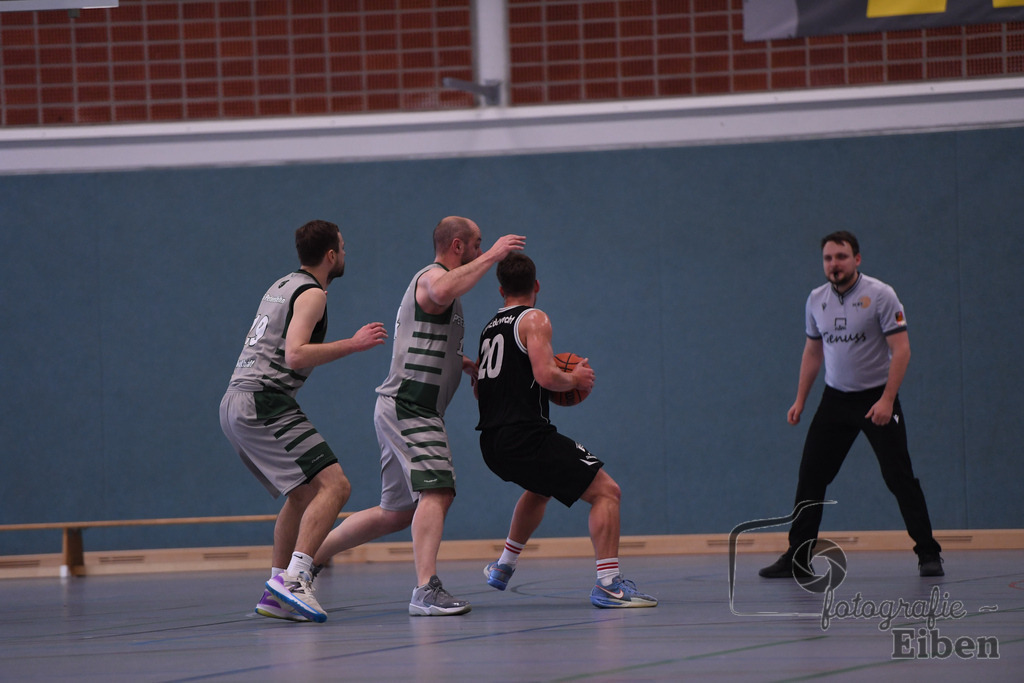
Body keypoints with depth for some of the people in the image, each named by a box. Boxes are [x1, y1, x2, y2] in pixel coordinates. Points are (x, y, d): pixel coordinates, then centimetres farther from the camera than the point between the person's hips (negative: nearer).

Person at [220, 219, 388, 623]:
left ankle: (275, 595, 18)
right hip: (264, 402, -10)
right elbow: (296, 355, -20)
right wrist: (353, 344, -15)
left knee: (304, 494, 21)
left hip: (235, 404, 10)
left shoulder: (281, 286, 21)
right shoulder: (312, 293, -7)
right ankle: (293, 578, -29)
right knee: (333, 485, -16)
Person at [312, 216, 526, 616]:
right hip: (408, 407, -11)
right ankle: (426, 591, -35)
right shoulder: (433, 276, -9)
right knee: (437, 491, -24)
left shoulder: (441, 279, 24)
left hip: (404, 412, 11)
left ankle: (311, 557, 23)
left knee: (397, 513, 14)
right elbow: (441, 293, -37)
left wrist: (473, 367, 29)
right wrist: (491, 256, -29)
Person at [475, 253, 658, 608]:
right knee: (606, 491, -8)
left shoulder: (489, 328, 19)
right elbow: (546, 375, -20)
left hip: (493, 444, 9)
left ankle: (504, 566, 46)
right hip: (526, 436, -9)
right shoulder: (534, 319, -5)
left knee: (540, 488, 39)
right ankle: (608, 583, -21)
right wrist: (575, 379, 0)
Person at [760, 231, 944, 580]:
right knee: (810, 476, 0)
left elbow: (901, 349, -15)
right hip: (835, 398, 5)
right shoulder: (817, 299, 5)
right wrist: (800, 400, 12)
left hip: (877, 399, -5)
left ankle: (928, 554, 2)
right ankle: (798, 558, 7)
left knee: (900, 477, -6)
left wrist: (886, 400, -23)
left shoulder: (880, 295, -12)